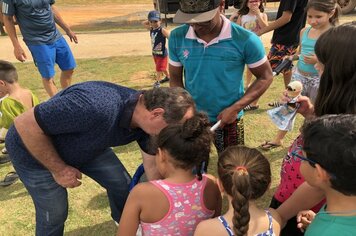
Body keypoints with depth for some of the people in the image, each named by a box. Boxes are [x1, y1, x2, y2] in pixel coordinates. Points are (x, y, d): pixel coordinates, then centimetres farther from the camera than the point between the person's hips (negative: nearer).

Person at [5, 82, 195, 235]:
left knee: (122, 184, 7)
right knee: (54, 214, 2)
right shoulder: (97, 107, -44)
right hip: (32, 148, -5)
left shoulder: (146, 118, -19)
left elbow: (153, 166, -4)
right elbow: (24, 124, -34)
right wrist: (59, 169, -24)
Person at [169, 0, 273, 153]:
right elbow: (175, 78, 0)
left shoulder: (245, 39, -19)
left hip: (229, 120, -2)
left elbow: (265, 77, -8)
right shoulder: (177, 37, -10)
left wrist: (235, 108, -17)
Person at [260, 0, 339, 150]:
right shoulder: (304, 32, 2)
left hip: (320, 80, -5)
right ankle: (278, 139, 28)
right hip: (299, 76, 5)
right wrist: (292, 57, -4)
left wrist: (319, 60, -29)